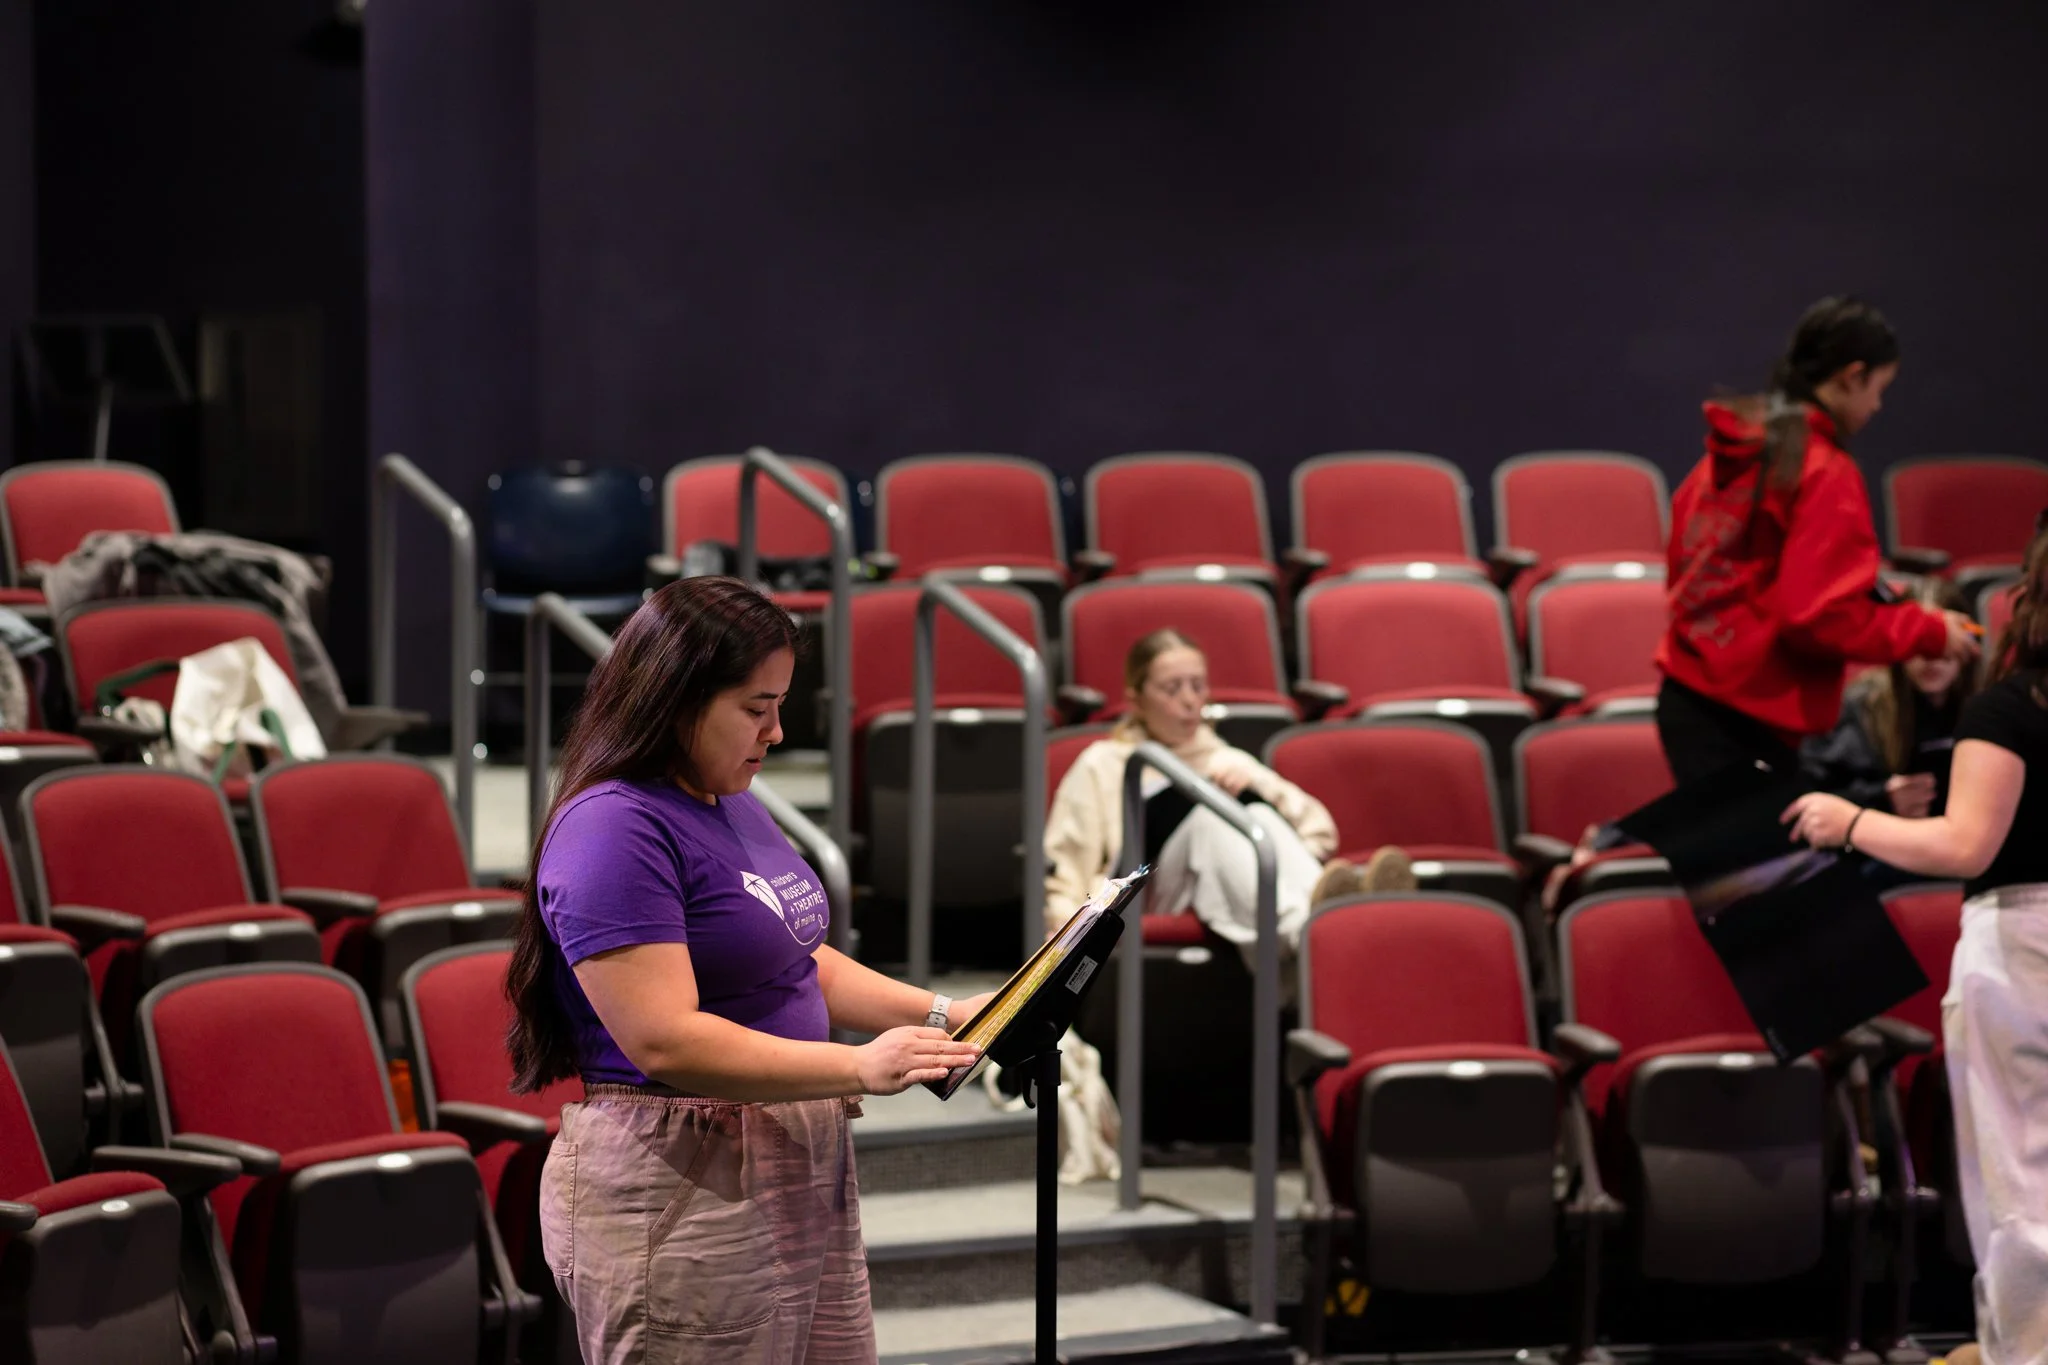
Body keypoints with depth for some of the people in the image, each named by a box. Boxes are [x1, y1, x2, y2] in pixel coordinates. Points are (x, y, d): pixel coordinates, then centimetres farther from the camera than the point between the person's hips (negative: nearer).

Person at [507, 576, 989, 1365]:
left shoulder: (735, 805, 13)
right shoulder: (613, 831, -17)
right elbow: (664, 1039, -24)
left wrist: (940, 1014, 5)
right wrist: (856, 1068, -27)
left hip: (801, 1174, 9)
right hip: (679, 1192, -9)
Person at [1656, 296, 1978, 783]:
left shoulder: (1729, 452, 10)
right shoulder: (1825, 474, -13)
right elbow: (1821, 617, -18)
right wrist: (1931, 633, -6)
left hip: (1688, 695, 8)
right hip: (1746, 720, -8)